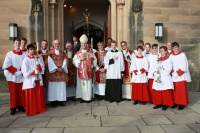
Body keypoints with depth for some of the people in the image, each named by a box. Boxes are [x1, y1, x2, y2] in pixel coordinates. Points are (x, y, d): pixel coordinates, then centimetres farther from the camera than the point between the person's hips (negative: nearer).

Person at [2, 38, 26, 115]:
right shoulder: (9, 54, 1)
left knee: (21, 92, 5)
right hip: (12, 76, -1)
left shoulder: (24, 54, 5)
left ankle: (21, 106, 17)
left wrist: (21, 71, -13)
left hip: (21, 76, 1)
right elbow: (6, 66, -5)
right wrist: (16, 71, -12)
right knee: (13, 93, 3)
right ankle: (13, 108, 11)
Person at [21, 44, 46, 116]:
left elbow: (42, 69, 1)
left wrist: (38, 64, -14)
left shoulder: (38, 58, 6)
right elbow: (26, 72, -12)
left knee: (39, 95, 10)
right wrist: (34, 72, -12)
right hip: (30, 81, -4)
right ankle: (31, 111, 13)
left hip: (38, 80, 4)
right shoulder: (26, 60, -7)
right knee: (31, 96, 3)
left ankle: (40, 109, 23)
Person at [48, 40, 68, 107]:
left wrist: (62, 68, -11)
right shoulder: (50, 53, 3)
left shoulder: (62, 53, 14)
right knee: (53, 86, -2)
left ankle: (60, 100, 10)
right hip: (53, 71, -3)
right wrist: (56, 68, -15)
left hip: (62, 71, 3)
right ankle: (53, 101, 5)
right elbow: (50, 62, -7)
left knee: (61, 86, 2)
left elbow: (64, 61, 6)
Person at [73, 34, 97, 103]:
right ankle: (83, 97, 11)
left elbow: (94, 60, 10)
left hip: (88, 71, 0)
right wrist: (80, 60, -13)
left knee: (88, 84, 0)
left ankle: (88, 98, 9)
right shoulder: (78, 53, 7)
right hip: (81, 71, 0)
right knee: (82, 84, 1)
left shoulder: (90, 52, 9)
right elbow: (74, 61, 0)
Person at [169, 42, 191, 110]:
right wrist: (172, 73, -8)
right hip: (173, 76, 4)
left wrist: (177, 74, -13)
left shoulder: (182, 55, -6)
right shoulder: (171, 56, 8)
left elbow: (183, 67, -10)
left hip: (181, 76, -4)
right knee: (175, 90, 6)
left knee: (182, 90, -2)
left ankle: (182, 104, 6)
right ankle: (175, 102, 16)